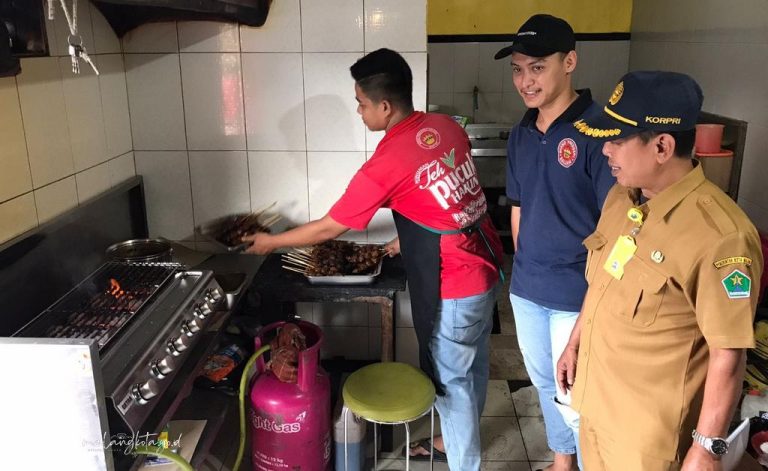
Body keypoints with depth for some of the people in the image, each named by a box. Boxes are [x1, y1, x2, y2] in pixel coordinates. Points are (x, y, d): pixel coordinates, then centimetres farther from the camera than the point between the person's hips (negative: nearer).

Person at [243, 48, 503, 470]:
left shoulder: (386, 165, -22)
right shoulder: (447, 127, 0)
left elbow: (328, 229, -11)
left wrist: (272, 242, 4)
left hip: (454, 288, -9)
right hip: (485, 266, 9)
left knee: (451, 381, 10)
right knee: (472, 367, 25)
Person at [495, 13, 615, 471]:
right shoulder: (521, 134, 4)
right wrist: (525, 269, 14)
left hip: (577, 295, -7)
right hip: (526, 289, 7)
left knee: (575, 398, 6)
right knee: (546, 383, 23)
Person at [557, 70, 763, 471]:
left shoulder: (720, 236, -27)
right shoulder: (620, 198, -2)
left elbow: (727, 357, -21)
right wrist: (575, 344, 17)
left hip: (648, 429, -7)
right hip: (595, 400, 7)